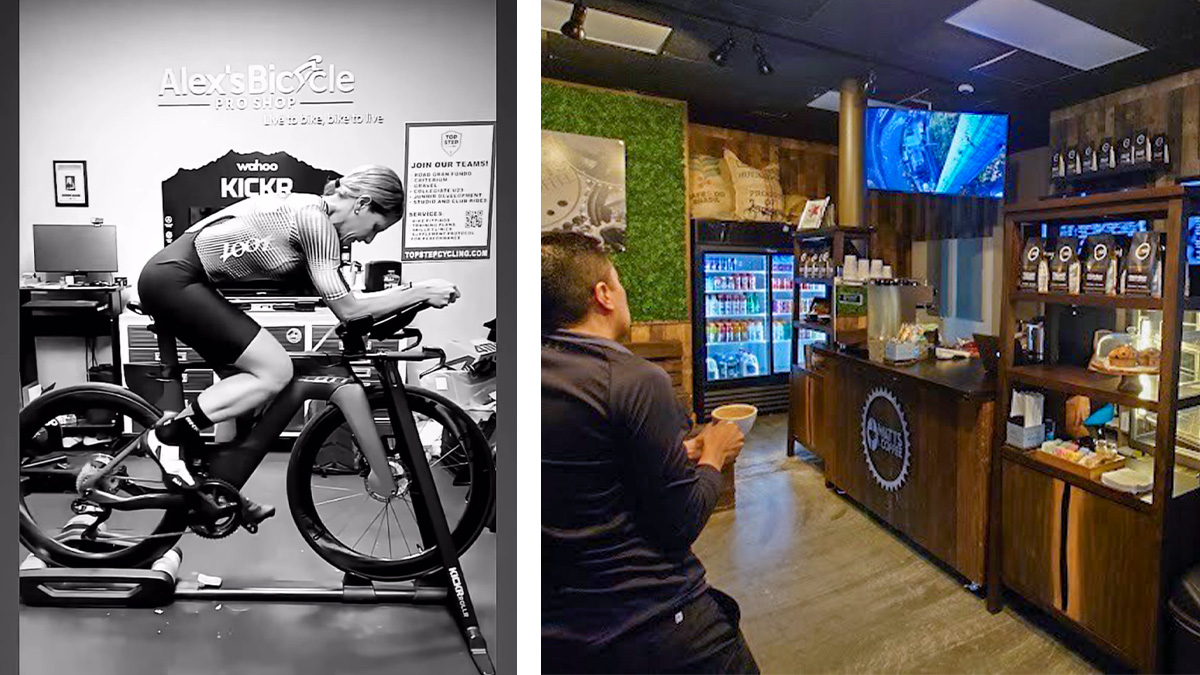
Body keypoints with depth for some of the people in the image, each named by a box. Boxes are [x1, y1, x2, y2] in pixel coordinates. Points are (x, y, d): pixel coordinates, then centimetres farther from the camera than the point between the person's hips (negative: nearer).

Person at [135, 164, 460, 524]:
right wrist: (420, 291, -12)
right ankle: (169, 434, -4)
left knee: (248, 379, 11)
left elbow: (342, 301, 13)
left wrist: (404, 292, 10)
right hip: (174, 280, -10)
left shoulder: (306, 211, 13)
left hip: (172, 278, 10)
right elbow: (347, 310, -16)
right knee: (275, 372, -13)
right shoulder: (316, 220, -16)